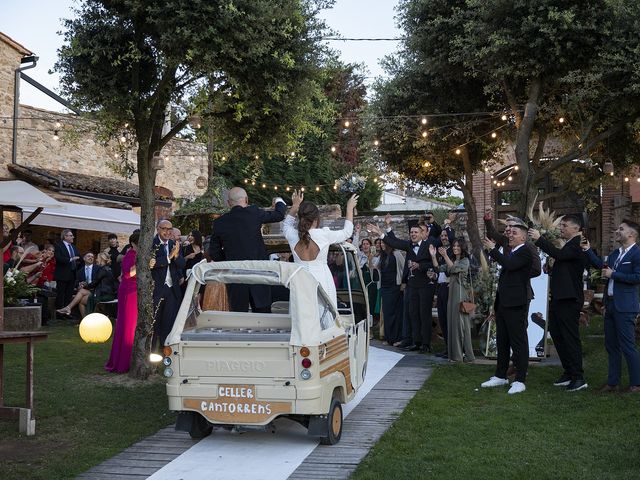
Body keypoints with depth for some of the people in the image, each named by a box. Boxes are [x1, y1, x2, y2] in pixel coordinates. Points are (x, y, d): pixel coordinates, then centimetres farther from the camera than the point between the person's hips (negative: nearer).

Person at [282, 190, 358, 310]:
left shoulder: (293, 236, -3)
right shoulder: (324, 235, -9)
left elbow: (286, 225, 24)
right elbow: (347, 232, 10)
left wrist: (295, 206, 28)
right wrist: (349, 208, 20)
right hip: (322, 281, -2)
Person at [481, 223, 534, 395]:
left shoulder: (525, 252, -10)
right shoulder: (509, 251, 17)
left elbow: (510, 264, -25)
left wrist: (493, 249, -19)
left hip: (515, 304, -9)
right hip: (502, 303, 9)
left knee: (518, 342, -4)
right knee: (502, 341, 15)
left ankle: (520, 380, 0)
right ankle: (500, 376, 25)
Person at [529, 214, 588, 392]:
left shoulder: (577, 245, -14)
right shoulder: (569, 245, 18)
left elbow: (558, 254, -30)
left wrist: (539, 239, -27)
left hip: (569, 299, -10)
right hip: (559, 298, 10)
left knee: (570, 337, -6)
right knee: (557, 334, 13)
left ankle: (578, 377, 0)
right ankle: (568, 373, 22)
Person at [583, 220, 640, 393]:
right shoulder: (615, 253, 14)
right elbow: (602, 265, 20)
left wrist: (613, 274, -16)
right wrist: (588, 250, 12)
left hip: (625, 307, -9)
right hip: (610, 304, 9)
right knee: (611, 344, 13)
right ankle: (613, 382, 22)